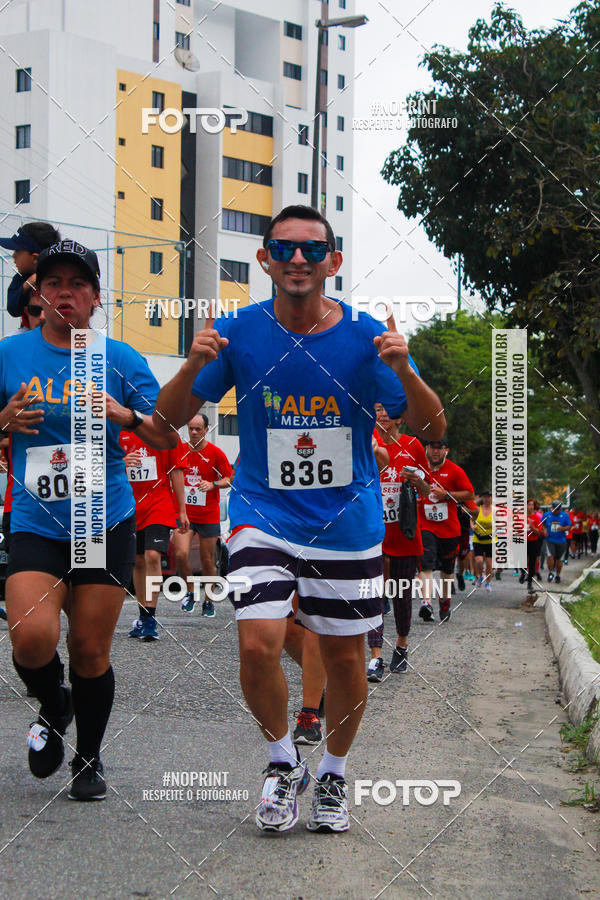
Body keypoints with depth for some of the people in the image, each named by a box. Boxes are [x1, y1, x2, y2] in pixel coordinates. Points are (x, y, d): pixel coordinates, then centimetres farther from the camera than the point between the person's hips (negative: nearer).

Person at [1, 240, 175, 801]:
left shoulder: (121, 359, 2)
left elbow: (167, 437, 1)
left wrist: (123, 415, -18)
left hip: (106, 523, 0)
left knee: (90, 651, 3)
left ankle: (89, 761, 26)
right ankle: (53, 708, 15)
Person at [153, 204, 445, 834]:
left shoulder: (366, 335, -6)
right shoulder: (238, 332, -5)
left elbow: (431, 429, -6)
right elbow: (165, 423, -3)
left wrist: (403, 372, -25)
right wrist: (195, 364, -22)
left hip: (347, 522, 1)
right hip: (262, 516, 0)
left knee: (344, 654, 8)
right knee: (257, 645, -16)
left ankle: (333, 772, 34)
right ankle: (283, 762, 11)